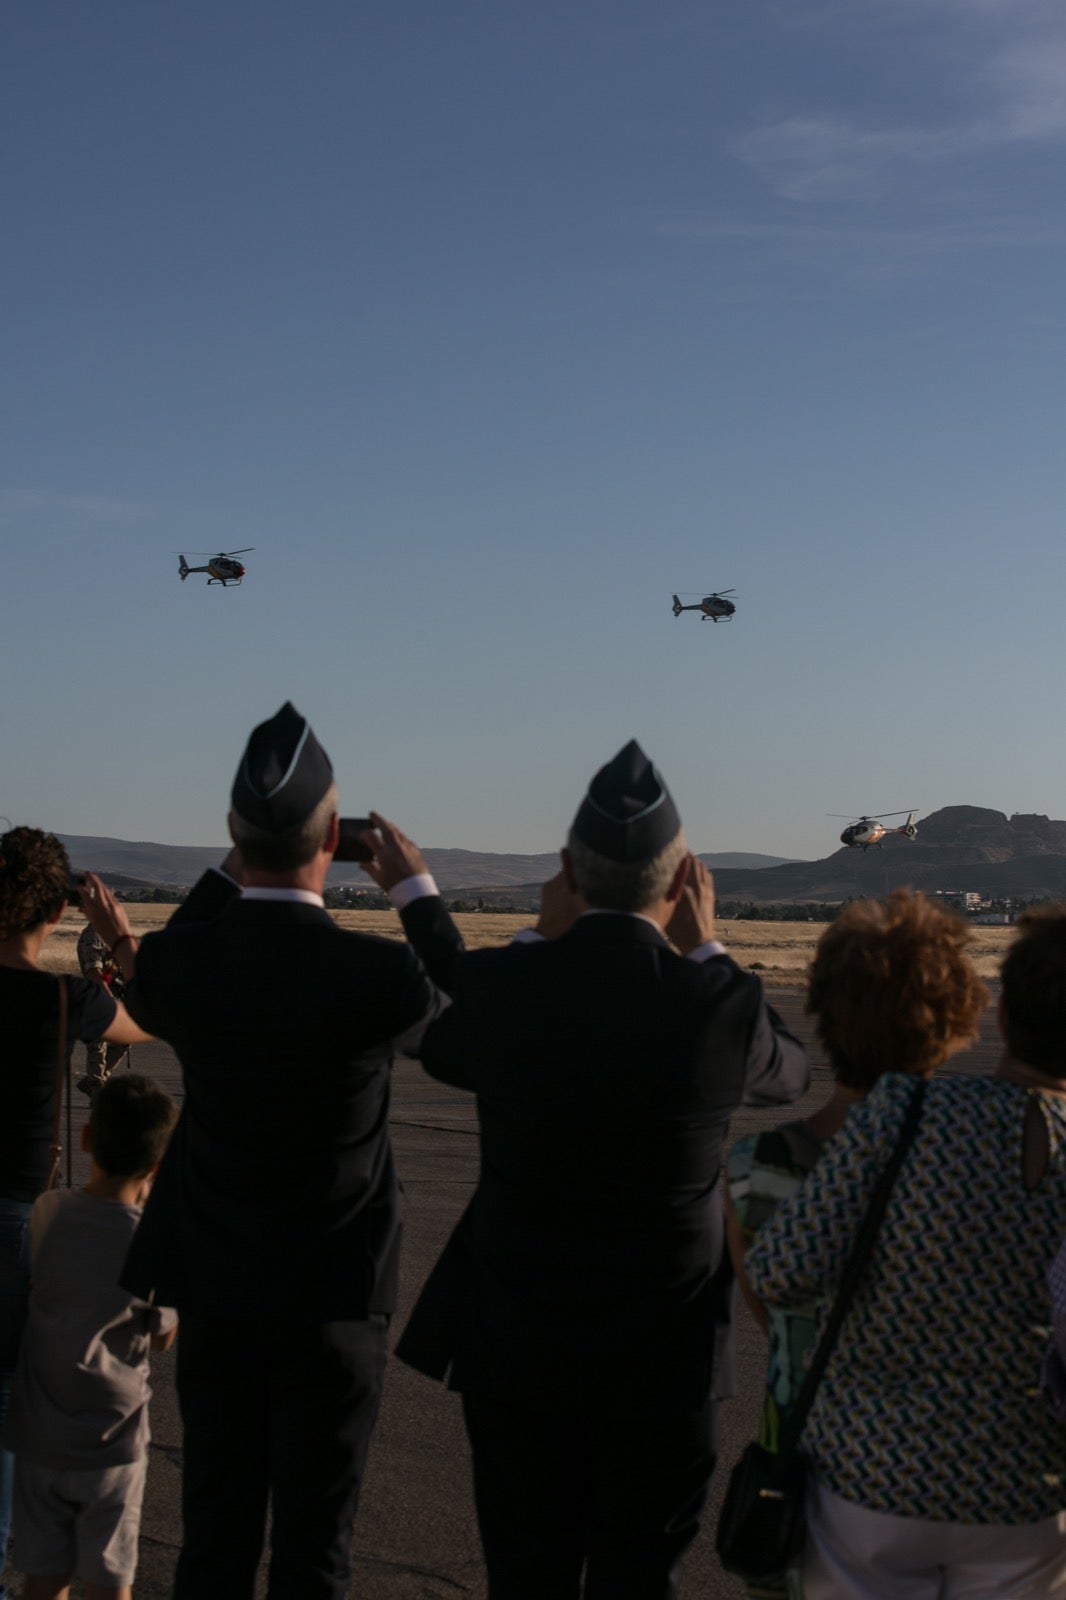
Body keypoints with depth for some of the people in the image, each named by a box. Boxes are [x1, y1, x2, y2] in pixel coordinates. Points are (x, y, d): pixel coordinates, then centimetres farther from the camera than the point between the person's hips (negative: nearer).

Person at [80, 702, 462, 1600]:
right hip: (330, 1293, -3)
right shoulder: (378, 976, -21)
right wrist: (416, 888, 12)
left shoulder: (176, 961, -12)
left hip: (213, 1285, 3)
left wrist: (228, 876, 15)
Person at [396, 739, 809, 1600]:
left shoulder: (496, 983, -13)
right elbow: (789, 1073, 7)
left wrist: (544, 938, 8)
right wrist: (706, 948, 10)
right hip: (662, 1360, -1)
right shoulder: (723, 1003, -17)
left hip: (516, 1344, 1)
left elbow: (441, 1052, 10)